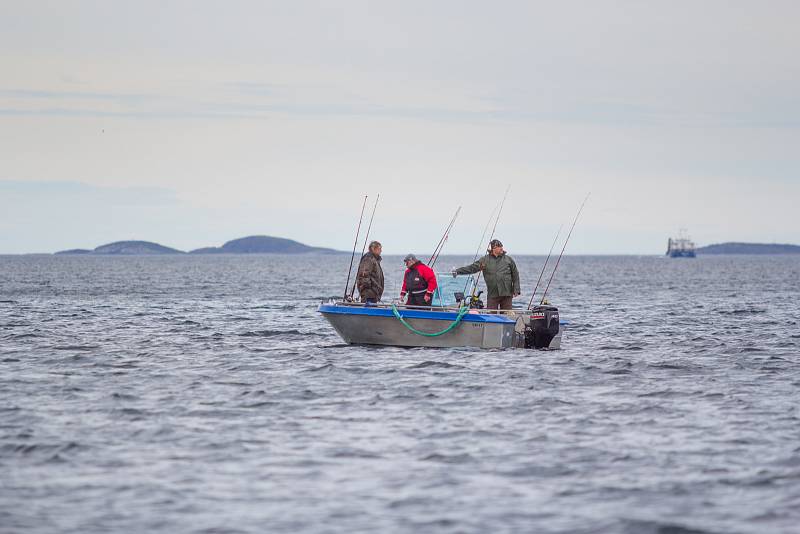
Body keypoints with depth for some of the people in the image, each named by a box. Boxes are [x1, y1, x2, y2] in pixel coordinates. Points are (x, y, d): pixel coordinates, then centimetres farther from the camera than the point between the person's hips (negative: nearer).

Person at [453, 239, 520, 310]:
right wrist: (458, 271, -5)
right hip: (492, 295, -1)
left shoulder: (508, 259, 7)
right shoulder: (485, 260, 4)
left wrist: (516, 290, 3)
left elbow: (515, 275, 10)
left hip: (506, 294, 1)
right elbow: (471, 268, 4)